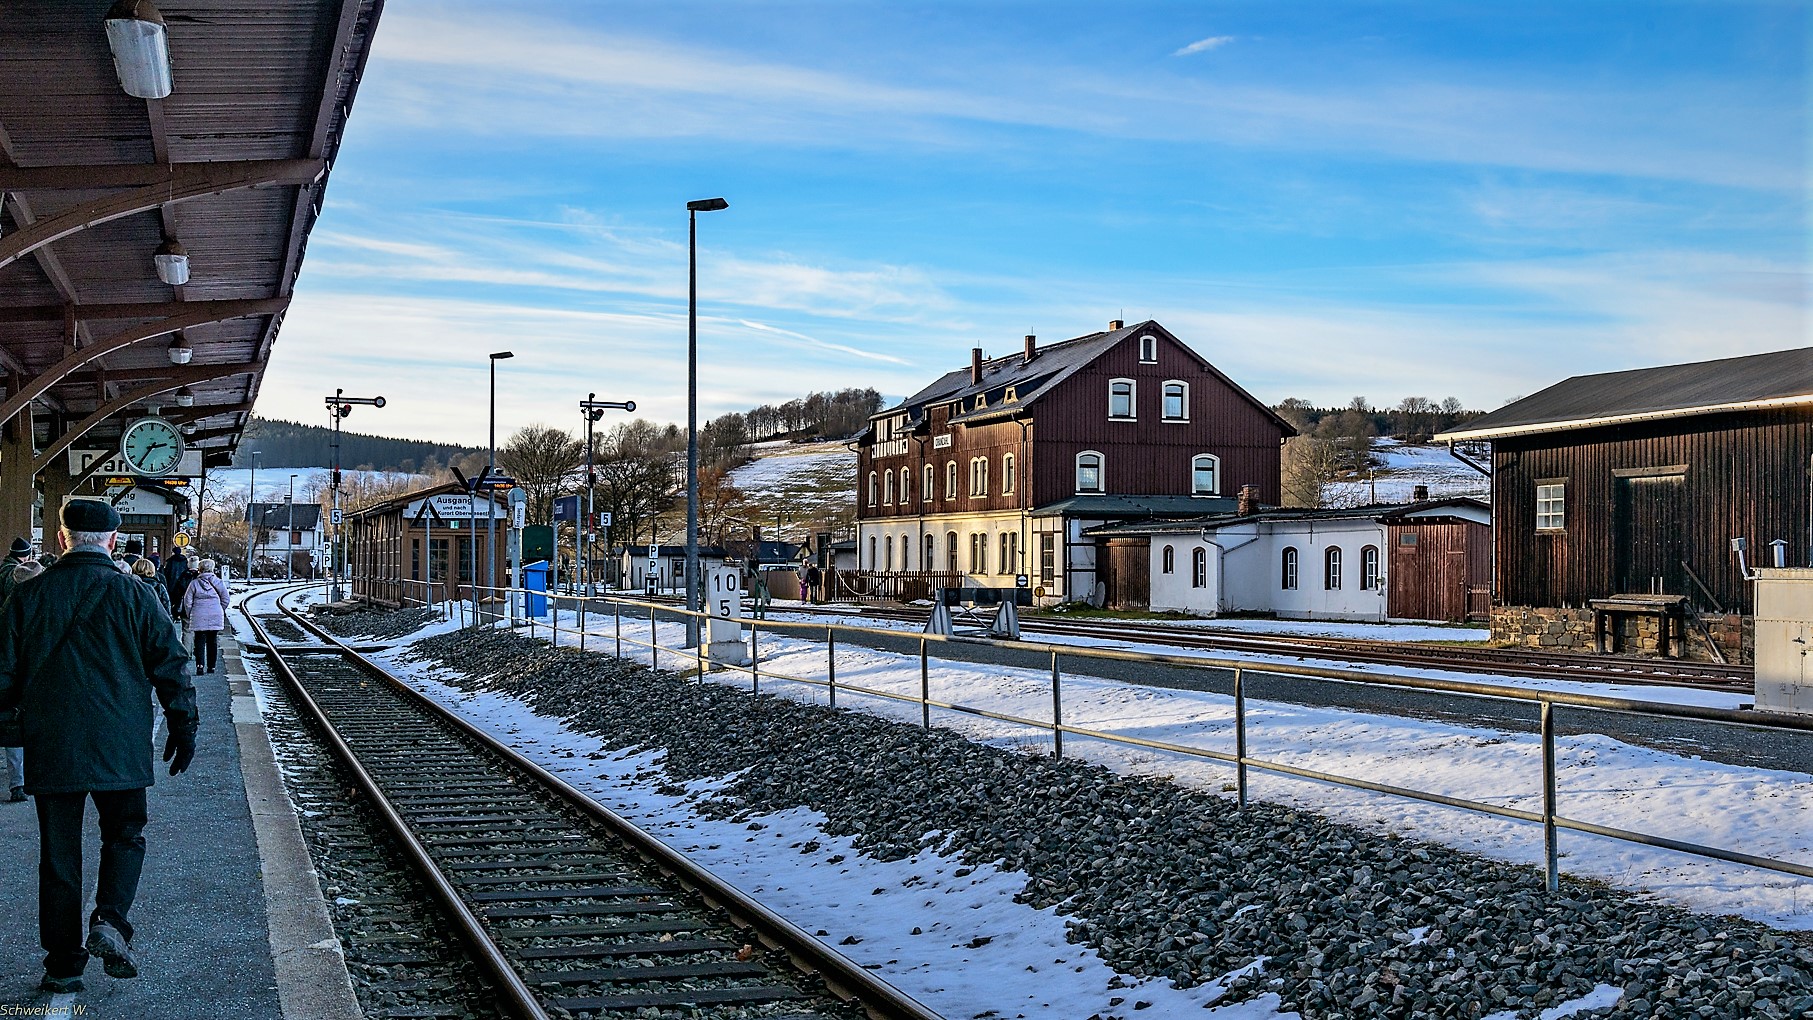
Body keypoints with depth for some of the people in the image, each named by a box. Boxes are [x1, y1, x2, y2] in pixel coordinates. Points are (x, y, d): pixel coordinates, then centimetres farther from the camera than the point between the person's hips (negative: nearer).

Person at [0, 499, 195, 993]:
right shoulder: (132, 594, -4)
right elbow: (171, 666, -3)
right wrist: (182, 729, 6)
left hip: (49, 748, 2)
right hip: (120, 747, -2)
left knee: (58, 852, 9)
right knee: (124, 836, 14)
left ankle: (63, 962, 12)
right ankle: (109, 920, -10)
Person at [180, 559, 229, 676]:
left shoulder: (194, 583, -3)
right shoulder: (217, 582, 0)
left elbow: (187, 601, -2)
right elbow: (225, 598, 2)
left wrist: (190, 614, 10)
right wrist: (220, 611, 15)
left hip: (199, 618, -1)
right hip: (215, 618, 2)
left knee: (200, 642, 1)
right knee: (213, 642, 11)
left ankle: (200, 666, -12)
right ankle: (211, 666, 15)